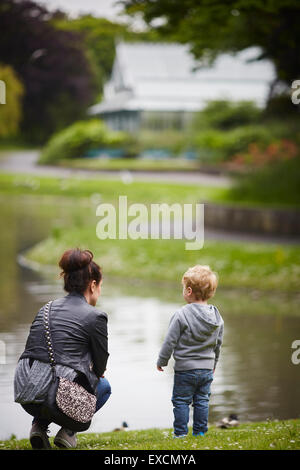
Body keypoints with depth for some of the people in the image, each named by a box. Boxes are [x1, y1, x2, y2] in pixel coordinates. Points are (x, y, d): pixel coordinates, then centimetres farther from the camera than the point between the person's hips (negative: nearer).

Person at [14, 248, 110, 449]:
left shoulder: (46, 309, 16)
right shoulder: (95, 316, -3)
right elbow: (100, 367, 7)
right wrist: (93, 372, 32)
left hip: (26, 395, 6)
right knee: (104, 386, 27)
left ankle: (40, 425, 16)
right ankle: (68, 430, 6)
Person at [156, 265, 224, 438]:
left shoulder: (182, 315, -18)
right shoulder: (217, 317, 1)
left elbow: (170, 341, -12)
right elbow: (218, 343, 11)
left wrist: (162, 361, 2)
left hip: (185, 368, -5)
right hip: (207, 368, 5)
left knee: (181, 401, 5)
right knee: (202, 401, 14)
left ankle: (181, 432, 6)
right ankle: (200, 431, 18)